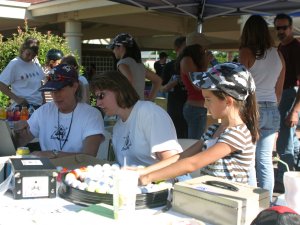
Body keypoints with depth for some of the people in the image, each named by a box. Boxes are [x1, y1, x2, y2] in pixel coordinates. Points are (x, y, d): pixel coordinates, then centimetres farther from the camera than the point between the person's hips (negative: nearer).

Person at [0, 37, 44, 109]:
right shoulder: (14, 64, -7)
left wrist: (44, 101, 11)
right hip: (22, 106, -5)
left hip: (38, 105, 5)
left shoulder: (36, 64, 8)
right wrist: (17, 99, -15)